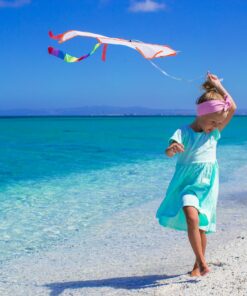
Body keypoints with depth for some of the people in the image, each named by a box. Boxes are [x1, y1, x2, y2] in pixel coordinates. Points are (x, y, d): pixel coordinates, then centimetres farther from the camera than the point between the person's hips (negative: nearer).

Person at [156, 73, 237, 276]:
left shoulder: (214, 133, 4)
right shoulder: (184, 132, -7)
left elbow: (232, 108, -3)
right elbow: (169, 152, -23)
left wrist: (218, 86, -1)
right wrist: (172, 148, -47)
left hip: (207, 185, 3)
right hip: (187, 183, -3)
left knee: (201, 227, 7)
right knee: (191, 217, -26)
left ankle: (198, 265, 25)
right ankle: (203, 263, -20)